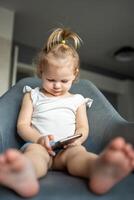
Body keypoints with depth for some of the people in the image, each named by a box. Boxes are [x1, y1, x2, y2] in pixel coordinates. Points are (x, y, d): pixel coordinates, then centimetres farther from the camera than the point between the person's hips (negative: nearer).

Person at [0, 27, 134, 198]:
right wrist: (39, 139, -13)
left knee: (77, 151, -34)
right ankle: (24, 175, -71)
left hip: (67, 148, 1)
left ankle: (98, 168, -69)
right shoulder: (33, 95, 18)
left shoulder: (77, 100, 22)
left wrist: (77, 139, -11)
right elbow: (22, 125, 9)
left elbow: (83, 127, 15)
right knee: (34, 150, -36)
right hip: (39, 144, 0)